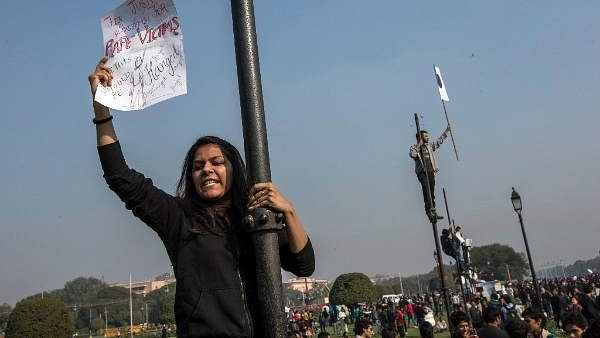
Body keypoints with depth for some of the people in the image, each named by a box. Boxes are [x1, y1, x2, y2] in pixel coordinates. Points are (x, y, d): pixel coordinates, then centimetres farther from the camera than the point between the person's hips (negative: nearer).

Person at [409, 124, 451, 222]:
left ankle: (433, 212, 9)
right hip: (421, 172, -6)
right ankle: (429, 209, -30)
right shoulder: (414, 147, 4)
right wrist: (418, 145, -11)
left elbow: (439, 141, 25)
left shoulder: (429, 146, 21)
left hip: (430, 171, 6)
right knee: (426, 188, -26)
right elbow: (412, 154, -17)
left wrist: (447, 130, 24)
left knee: (432, 192, 5)